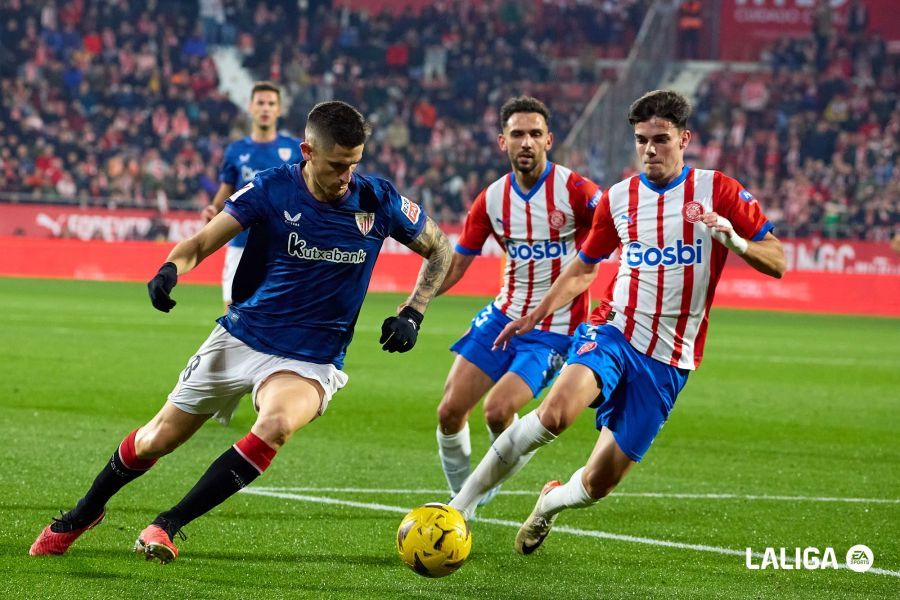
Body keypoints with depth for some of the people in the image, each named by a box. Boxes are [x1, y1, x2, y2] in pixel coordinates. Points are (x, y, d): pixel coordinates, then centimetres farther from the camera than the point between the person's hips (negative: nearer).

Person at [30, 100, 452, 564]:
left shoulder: (378, 200, -10)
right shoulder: (272, 188, -10)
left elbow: (439, 250, 6)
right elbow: (202, 242, -8)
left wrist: (411, 315, -6)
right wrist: (170, 269, -30)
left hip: (309, 362, -1)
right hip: (241, 337, 1)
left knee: (275, 425, -34)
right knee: (156, 440, 8)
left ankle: (168, 525, -22)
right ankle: (84, 513, 39)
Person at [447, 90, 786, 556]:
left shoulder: (717, 191, -2)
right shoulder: (618, 199, 7)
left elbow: (776, 262, -3)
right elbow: (584, 267, 23)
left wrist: (734, 240, -22)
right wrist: (535, 316, 15)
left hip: (668, 361, -1)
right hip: (614, 333, 1)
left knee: (597, 484, 0)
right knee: (555, 413, -32)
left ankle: (552, 500, 37)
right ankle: (462, 504, -22)